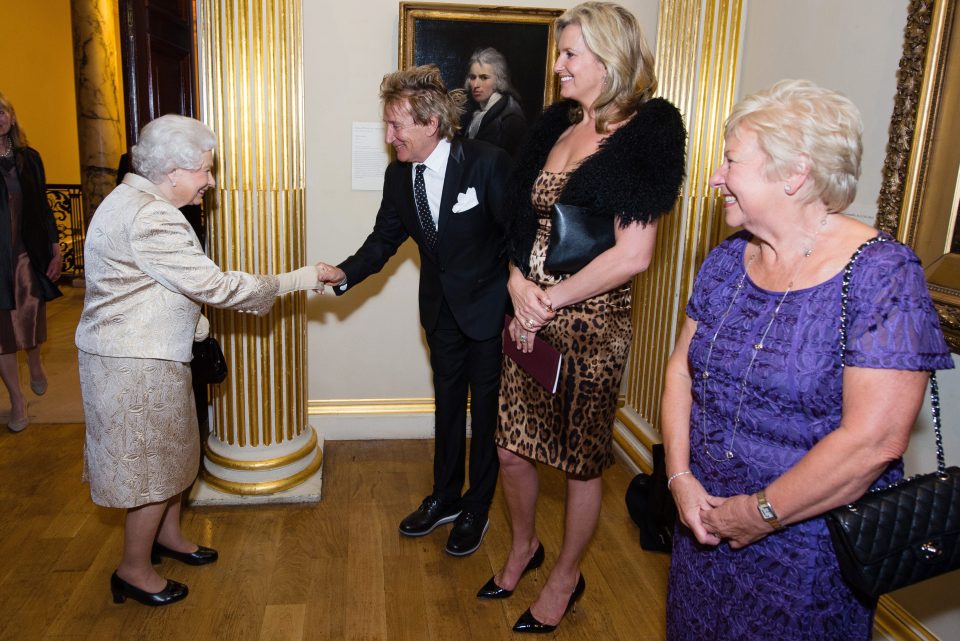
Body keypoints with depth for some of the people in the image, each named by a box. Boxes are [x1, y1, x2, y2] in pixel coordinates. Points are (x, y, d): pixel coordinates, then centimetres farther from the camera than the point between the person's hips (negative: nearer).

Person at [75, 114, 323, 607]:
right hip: (137, 363, -10)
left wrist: (193, 321, 10)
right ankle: (133, 571, 22)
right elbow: (214, 285, -26)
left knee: (172, 450, 22)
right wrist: (293, 281, -19)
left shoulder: (136, 199, 9)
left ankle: (168, 534, 41)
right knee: (152, 463, 4)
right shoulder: (150, 219, -25)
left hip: (151, 352, 10)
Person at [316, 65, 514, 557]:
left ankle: (477, 509, 29)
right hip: (441, 309, 6)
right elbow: (384, 239, 3)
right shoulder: (399, 176, -4)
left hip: (490, 307, -6)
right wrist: (344, 273, -15)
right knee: (447, 406, 20)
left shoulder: (487, 164, -22)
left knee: (485, 411, 8)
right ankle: (445, 498, 39)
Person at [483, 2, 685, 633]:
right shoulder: (556, 126, 10)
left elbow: (633, 254, -18)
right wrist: (519, 284, -5)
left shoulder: (643, 133, -10)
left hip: (591, 321, -6)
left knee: (582, 460, 11)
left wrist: (550, 298, -13)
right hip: (532, 317, 7)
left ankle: (566, 578, 35)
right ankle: (524, 546, 44)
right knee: (513, 447, 16)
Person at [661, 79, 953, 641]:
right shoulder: (727, 261, -1)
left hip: (810, 546, -5)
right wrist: (681, 478, -8)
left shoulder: (882, 274, -20)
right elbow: (682, 368, 2)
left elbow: (874, 441, -25)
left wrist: (760, 513, -18)